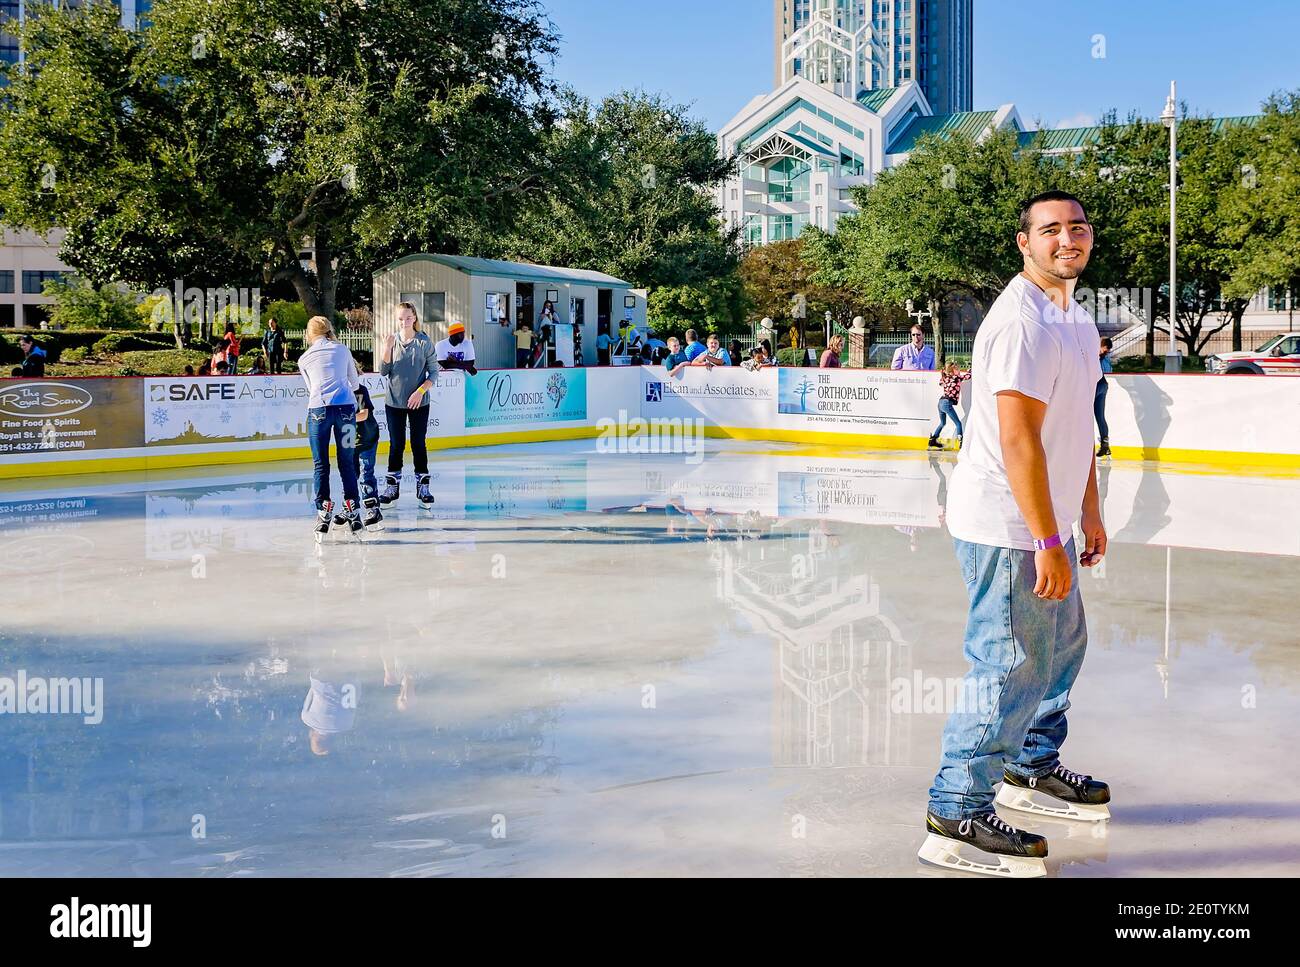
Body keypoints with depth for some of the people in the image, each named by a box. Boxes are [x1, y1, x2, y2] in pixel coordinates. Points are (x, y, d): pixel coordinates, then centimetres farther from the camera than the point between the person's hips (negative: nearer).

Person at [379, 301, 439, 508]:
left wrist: (420, 391, -14)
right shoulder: (392, 340, 0)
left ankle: (423, 487, 14)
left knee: (418, 444, 6)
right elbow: (383, 371, -2)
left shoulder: (425, 342, -5)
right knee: (396, 445, 8)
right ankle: (392, 487, 14)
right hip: (394, 402, 2)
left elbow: (434, 372, -2)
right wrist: (387, 348, -15)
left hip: (418, 403, -2)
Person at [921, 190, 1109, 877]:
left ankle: (1032, 767, 43)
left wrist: (1089, 512, 22)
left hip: (1045, 522, 11)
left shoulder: (1075, 318, 14)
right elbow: (1018, 439, -25)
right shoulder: (1021, 321, -20)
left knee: (1062, 643, 24)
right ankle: (956, 818, 4)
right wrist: (1048, 544, -25)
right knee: (1012, 668, -7)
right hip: (1007, 528, -11)